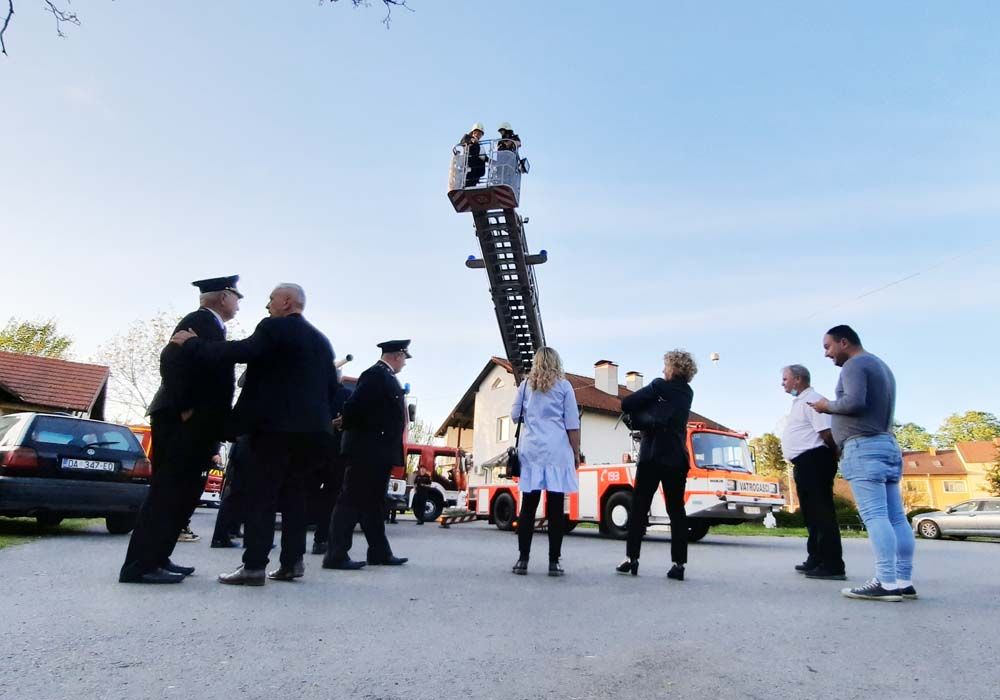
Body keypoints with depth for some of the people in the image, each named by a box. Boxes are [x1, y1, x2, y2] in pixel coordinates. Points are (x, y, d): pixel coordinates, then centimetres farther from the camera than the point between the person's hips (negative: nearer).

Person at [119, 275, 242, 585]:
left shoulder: (209, 325, 19)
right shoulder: (200, 320, -9)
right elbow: (172, 360, -21)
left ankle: (155, 558, 20)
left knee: (181, 491, 12)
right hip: (183, 422, -10)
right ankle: (141, 565, -3)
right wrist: (184, 408, -20)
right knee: (168, 490, -7)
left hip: (194, 424, 10)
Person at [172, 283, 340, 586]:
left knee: (260, 495, -1)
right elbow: (332, 386, 16)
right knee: (293, 495, 13)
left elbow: (240, 351, -18)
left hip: (276, 425, -7)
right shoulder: (320, 339, 17)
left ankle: (254, 566, -1)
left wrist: (192, 343, -7)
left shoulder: (274, 328, -6)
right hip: (310, 428, 8)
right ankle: (291, 562, 15)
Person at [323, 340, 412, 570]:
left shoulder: (385, 376, 18)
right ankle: (336, 555, -1)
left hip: (378, 451, 10)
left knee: (374, 502, 13)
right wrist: (346, 426, -6)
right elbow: (354, 404, -20)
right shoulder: (376, 374, -13)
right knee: (352, 500, -6)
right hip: (368, 449, -10)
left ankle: (379, 552, 21)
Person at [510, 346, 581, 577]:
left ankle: (522, 559, 5)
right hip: (557, 450, -2)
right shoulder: (563, 385, 5)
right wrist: (576, 453, 8)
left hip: (531, 449, 2)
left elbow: (515, 416, 15)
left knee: (528, 506, 4)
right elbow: (572, 424, 2)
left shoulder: (526, 384, 10)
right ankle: (554, 561, 3)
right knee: (555, 507, 1)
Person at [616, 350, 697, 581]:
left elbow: (626, 403, -11)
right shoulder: (687, 392, 13)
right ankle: (679, 564, 4)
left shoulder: (660, 386, -6)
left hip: (653, 455, -5)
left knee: (639, 507, 3)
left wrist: (637, 414, 8)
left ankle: (632, 558, 3)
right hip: (677, 458, 5)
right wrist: (644, 415, 6)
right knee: (676, 510, 7)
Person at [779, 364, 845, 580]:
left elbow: (827, 433, -19)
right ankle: (815, 560, 22)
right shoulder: (799, 402, 21)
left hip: (814, 461, -11)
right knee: (812, 513, 14)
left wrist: (832, 456, -8)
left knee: (822, 512, -8)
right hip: (804, 463, 11)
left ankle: (832, 565, -5)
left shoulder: (812, 400, -11)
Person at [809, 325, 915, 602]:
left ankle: (886, 583, -15)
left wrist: (827, 406, -4)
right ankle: (904, 581, 7)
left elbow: (854, 402, -21)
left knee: (874, 516, -13)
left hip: (864, 447, -10)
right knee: (896, 517, 5)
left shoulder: (855, 364, -6)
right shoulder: (881, 366, 25)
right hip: (886, 445, 10)